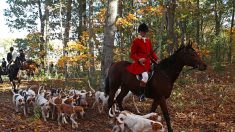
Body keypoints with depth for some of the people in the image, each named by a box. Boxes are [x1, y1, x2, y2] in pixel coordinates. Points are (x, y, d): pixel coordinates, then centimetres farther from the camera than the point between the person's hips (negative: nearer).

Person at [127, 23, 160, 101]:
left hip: (148, 63, 8)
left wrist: (156, 59, 2)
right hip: (140, 63, -8)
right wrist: (139, 59, -23)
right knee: (145, 76, -30)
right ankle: (141, 94, -19)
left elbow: (152, 52, 20)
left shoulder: (148, 41, 16)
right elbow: (132, 54, -5)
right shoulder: (136, 41, -2)